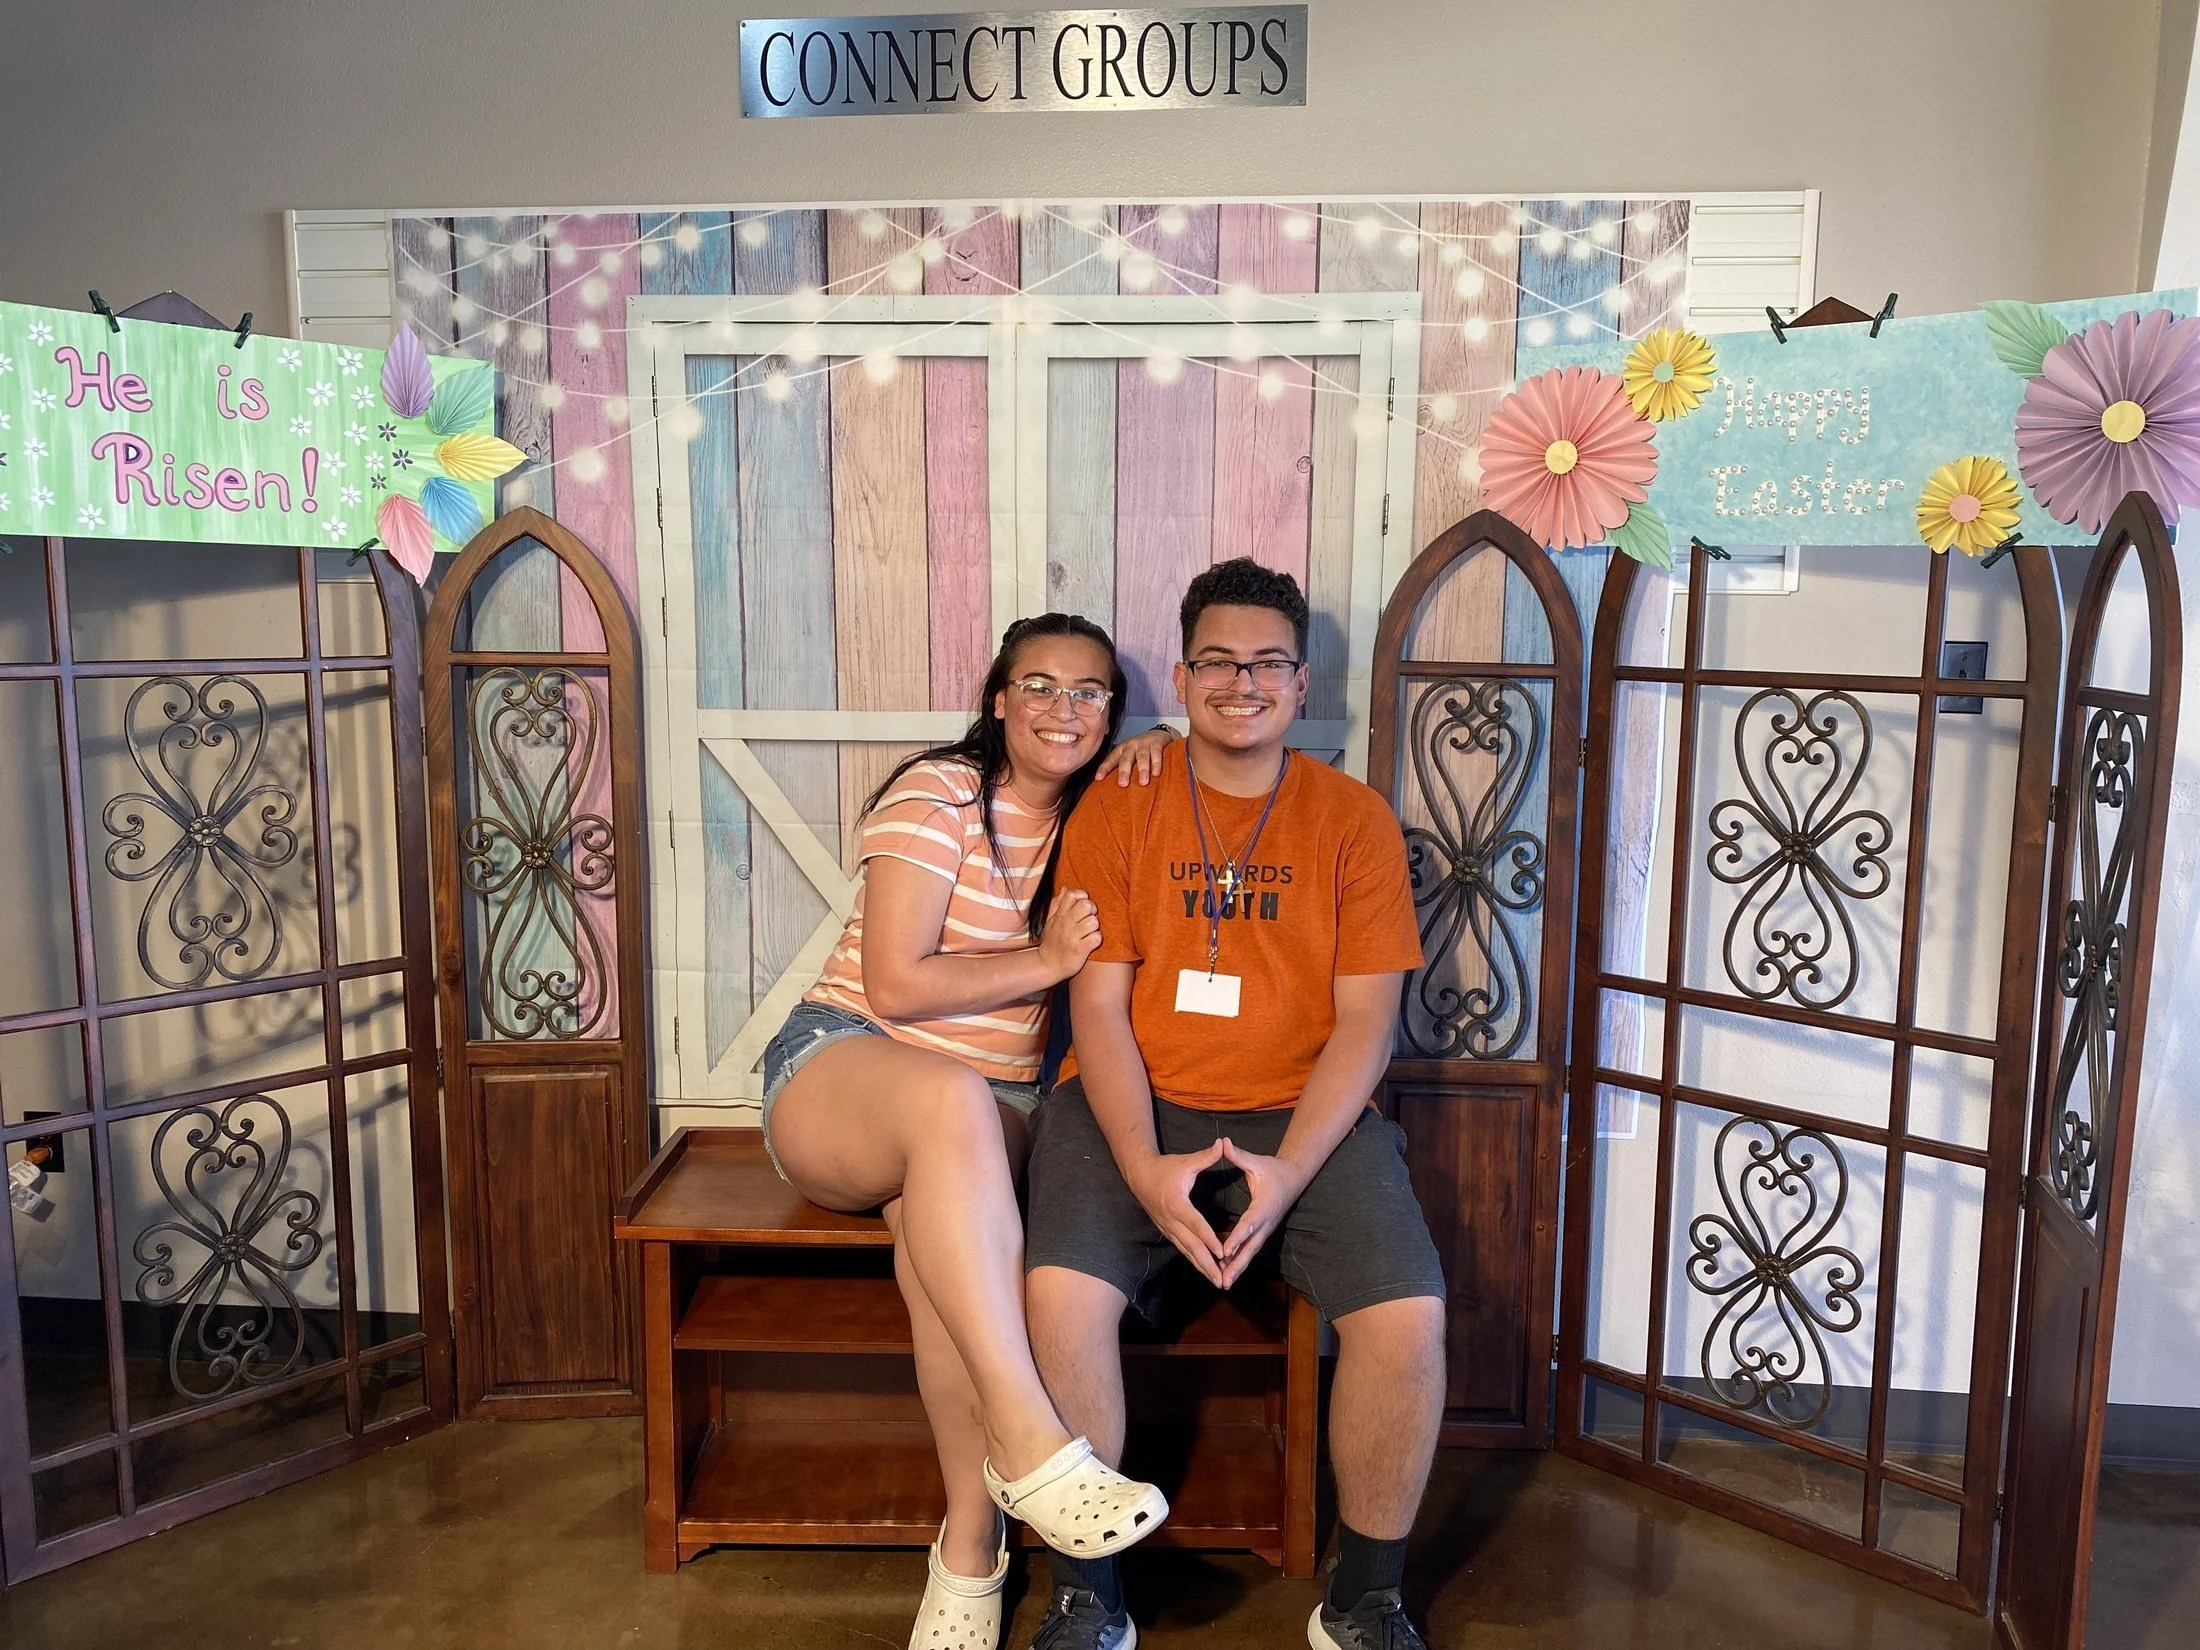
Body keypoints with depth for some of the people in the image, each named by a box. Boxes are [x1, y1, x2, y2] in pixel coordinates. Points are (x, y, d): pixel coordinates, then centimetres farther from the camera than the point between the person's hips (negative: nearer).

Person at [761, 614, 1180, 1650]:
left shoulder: (1095, 814, 11)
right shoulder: (937, 795, -6)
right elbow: (895, 986, -12)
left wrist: (1155, 748, 3)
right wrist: (1046, 960, -11)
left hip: (998, 1101, 4)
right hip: (841, 1061, -3)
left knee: (940, 1235, -34)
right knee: (951, 1100, -42)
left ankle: (973, 1544, -26)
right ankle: (1028, 1442, -43)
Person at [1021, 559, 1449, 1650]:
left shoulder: (1353, 819, 4)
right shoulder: (1117, 805, 3)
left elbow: (1366, 1018, -1)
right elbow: (1098, 1003, -3)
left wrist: (1288, 1170, -16)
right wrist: (1146, 1169, -17)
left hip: (1305, 1112, 1)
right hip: (1132, 1107, 0)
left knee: (1409, 1314, -21)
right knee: (1061, 1293, -26)